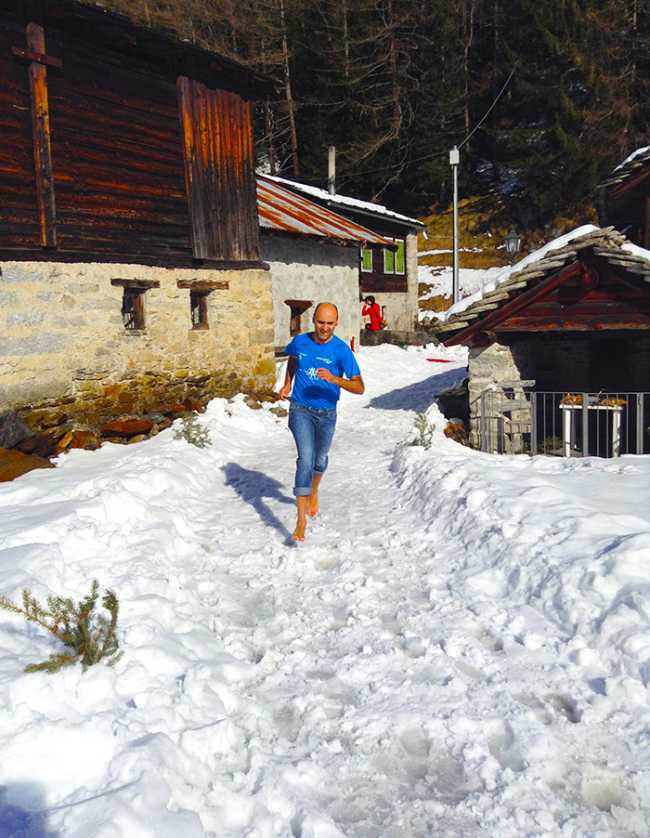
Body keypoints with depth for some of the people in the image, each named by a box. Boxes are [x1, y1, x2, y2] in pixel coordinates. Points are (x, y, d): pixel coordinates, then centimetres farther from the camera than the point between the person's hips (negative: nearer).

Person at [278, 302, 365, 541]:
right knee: (306, 459, -17)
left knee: (320, 460, 20)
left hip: (327, 412, 1)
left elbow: (359, 387, -18)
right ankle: (301, 522, -18)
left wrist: (335, 379, -33)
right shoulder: (300, 342, -5)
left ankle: (313, 493, 54)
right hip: (300, 409, -1)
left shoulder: (341, 350, -14)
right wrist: (287, 384, 10)